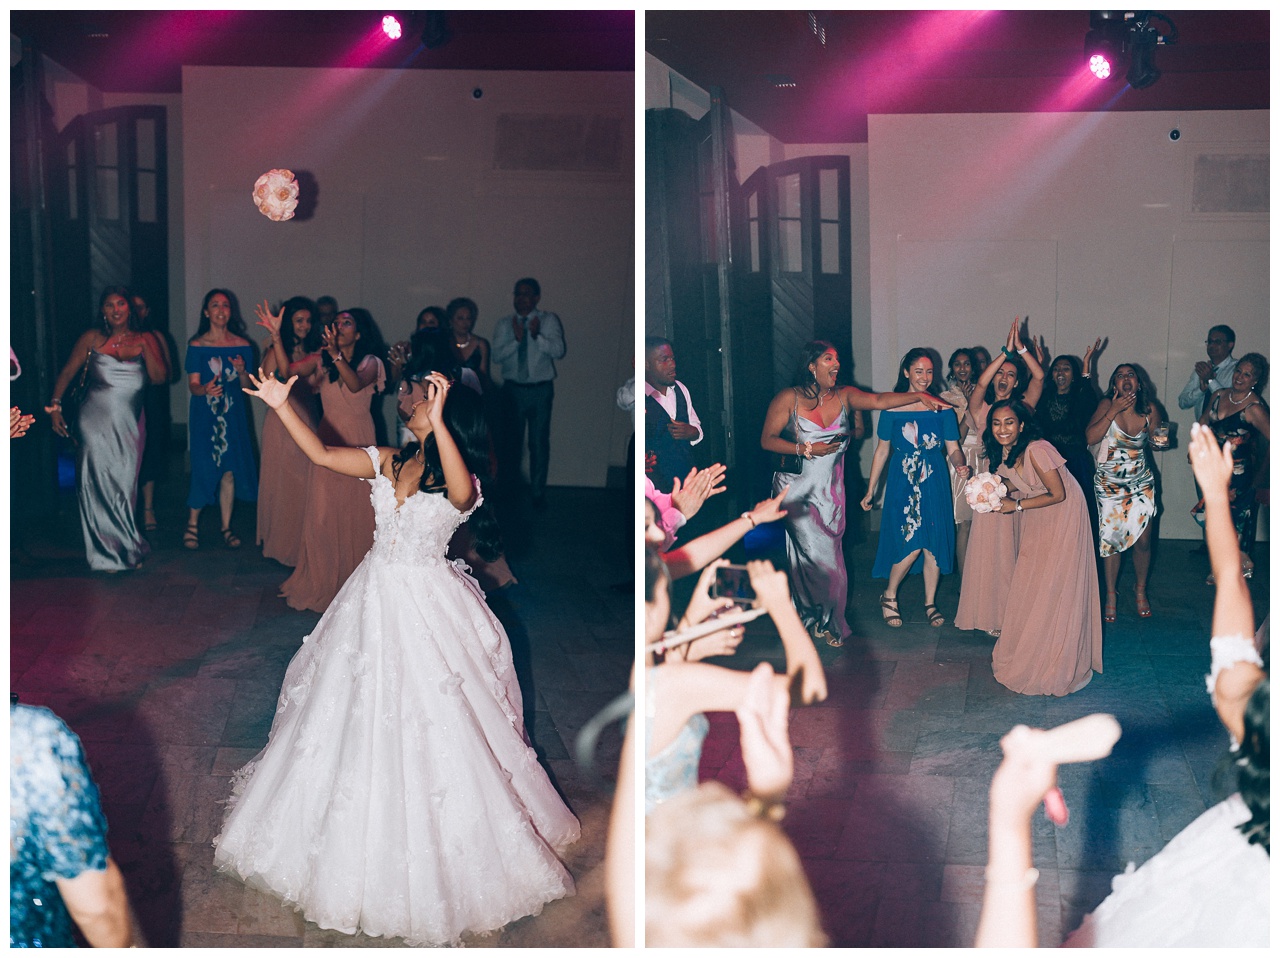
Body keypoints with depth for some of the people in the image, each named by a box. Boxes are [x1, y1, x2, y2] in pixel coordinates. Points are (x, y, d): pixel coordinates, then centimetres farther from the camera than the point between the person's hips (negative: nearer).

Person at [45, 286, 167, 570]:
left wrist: (145, 348, -11)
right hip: (96, 422, -2)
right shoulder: (92, 339, 3)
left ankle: (124, 549, 15)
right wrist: (54, 405, -1)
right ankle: (107, 553, 7)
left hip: (129, 425, 2)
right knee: (99, 485, -3)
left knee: (125, 486, 2)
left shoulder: (144, 340, 9)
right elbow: (67, 372, 6)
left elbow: (159, 377, 0)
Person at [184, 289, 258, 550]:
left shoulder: (242, 346, 6)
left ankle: (226, 527, 7)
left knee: (230, 469, -2)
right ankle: (192, 524, 9)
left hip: (232, 413, 2)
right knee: (204, 468, -7)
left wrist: (242, 371, -13)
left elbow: (247, 386, 8)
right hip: (204, 414, -2)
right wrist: (205, 389, -28)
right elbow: (193, 385, -6)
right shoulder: (197, 346, 0)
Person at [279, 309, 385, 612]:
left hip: (358, 441, -3)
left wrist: (336, 355, -40)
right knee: (323, 511, 1)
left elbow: (356, 384, -26)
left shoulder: (370, 362, -4)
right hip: (329, 440, 3)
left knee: (356, 511, 2)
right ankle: (322, 579, 12)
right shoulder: (324, 360, 7)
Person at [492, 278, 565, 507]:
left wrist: (537, 336, -26)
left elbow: (559, 350, -12)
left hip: (540, 390, -2)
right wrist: (516, 339, -20)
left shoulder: (549, 320, 0)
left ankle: (538, 493, 11)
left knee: (539, 442, 1)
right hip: (513, 389, 2)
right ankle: (509, 487, 25)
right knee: (511, 440, 11)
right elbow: (497, 355, -6)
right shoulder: (504, 324, 4)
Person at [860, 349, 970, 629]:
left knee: (933, 544, 3)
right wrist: (870, 490, 8)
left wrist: (960, 465, -21)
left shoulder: (942, 408, 3)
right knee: (910, 545, -11)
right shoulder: (892, 407, 0)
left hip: (935, 485, 2)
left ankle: (930, 603, 19)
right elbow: (882, 450, 6)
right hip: (903, 484, -2)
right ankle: (889, 596, 12)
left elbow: (953, 448, 2)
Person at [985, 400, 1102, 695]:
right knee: (1028, 583, 12)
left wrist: (1016, 505, -23)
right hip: (1036, 520, 8)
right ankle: (1026, 655, 25)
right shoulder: (1004, 450, -4)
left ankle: (1057, 666, 8)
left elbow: (1057, 494, -24)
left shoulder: (1036, 450, -29)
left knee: (1055, 588, -3)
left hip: (1063, 515, -8)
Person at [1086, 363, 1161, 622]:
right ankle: (1110, 595, 15)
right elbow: (1090, 438, -22)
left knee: (1142, 540, 1)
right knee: (1110, 539, -1)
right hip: (1109, 482, -2)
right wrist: (1113, 411, -25)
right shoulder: (1106, 405, -11)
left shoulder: (1149, 409, -4)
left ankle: (1140, 590, 24)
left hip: (1141, 481, 2)